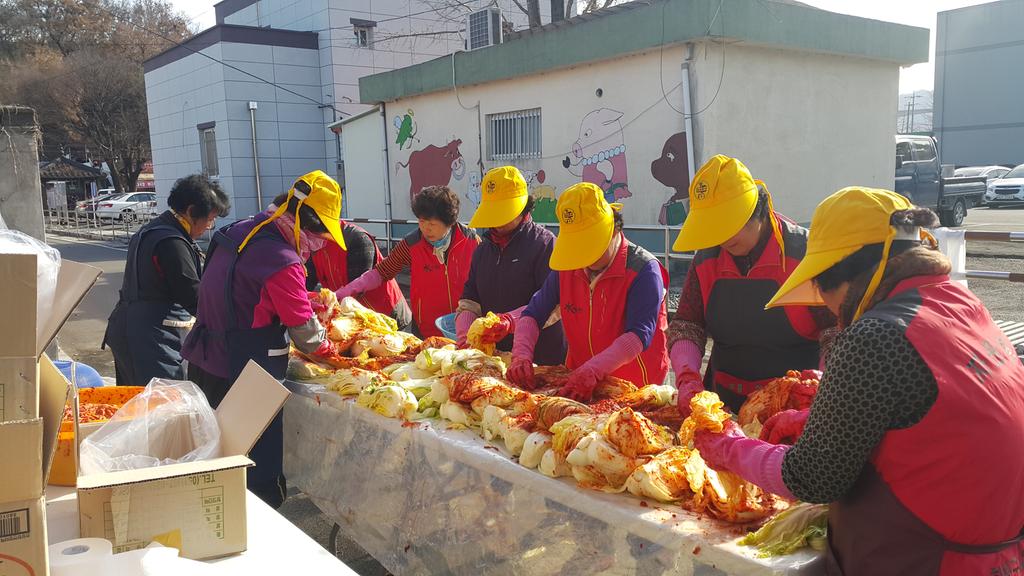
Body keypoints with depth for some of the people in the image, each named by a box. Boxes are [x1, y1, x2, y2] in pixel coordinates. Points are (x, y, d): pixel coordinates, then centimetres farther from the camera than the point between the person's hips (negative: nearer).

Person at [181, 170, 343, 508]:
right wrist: (329, 350, 7)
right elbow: (305, 332, -14)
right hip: (244, 376, -9)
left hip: (203, 364, 9)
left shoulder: (239, 230, 6)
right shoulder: (282, 260, -22)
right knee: (259, 473, 2)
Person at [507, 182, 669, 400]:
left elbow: (639, 335, -21)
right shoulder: (565, 268, 6)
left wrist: (593, 370, -32)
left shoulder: (643, 269, -11)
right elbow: (532, 314, 9)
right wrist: (522, 355, -11)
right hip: (577, 384, 5)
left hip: (634, 388, -4)